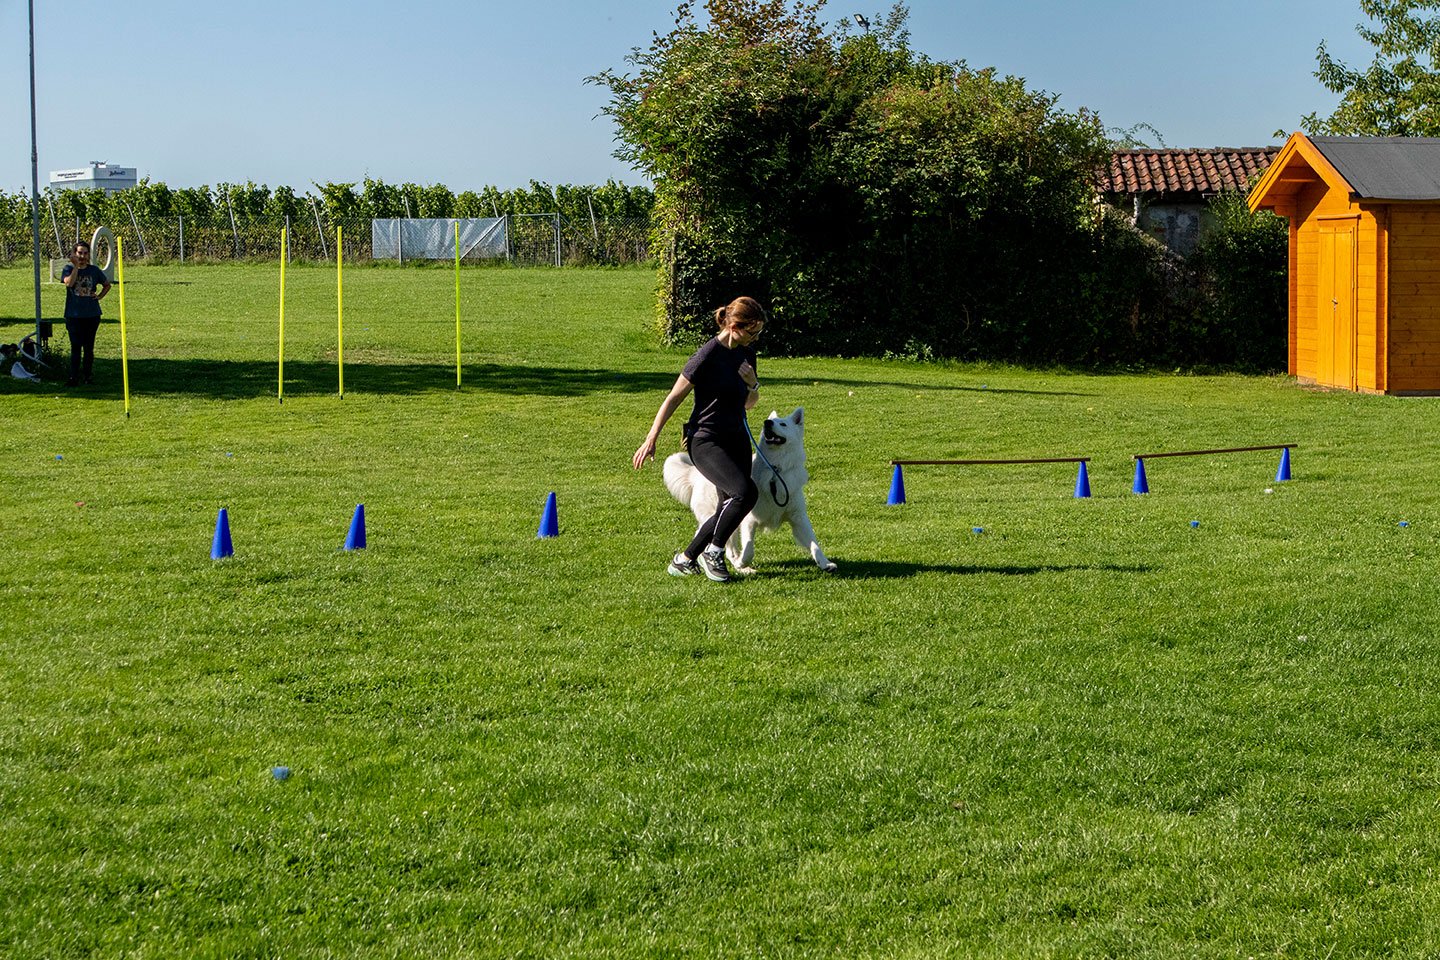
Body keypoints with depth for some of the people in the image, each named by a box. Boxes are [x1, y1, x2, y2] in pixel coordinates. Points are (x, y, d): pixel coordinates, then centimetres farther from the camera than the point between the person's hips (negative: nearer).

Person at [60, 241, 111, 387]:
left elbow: (107, 284, 21)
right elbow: (69, 283, -19)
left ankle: (87, 376, 15)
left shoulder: (94, 270, 7)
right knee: (75, 347, -4)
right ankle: (74, 377, 0)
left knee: (89, 347, 6)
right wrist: (76, 266, -17)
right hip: (74, 315, -2)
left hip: (92, 314, 2)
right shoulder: (68, 269, 1)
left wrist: (99, 296, 5)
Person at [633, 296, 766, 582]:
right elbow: (673, 398, -10)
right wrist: (651, 439, -11)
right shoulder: (708, 355, -15)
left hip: (736, 440, 8)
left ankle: (684, 560, 17)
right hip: (705, 440, -8)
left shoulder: (746, 353, 7)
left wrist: (753, 384, -5)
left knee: (730, 509, 3)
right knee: (745, 492, -25)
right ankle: (712, 552, -6)